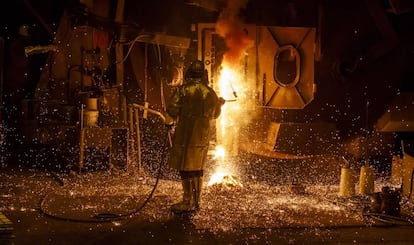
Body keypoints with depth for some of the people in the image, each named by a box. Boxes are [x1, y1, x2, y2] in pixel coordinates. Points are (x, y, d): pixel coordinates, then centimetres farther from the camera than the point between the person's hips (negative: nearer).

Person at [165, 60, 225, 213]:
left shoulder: (183, 89, -9)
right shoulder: (210, 93, 6)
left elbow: (171, 108, -16)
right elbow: (215, 114, 16)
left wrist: (177, 117, 6)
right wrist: (219, 103, 37)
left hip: (187, 134, -5)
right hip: (203, 136, 5)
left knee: (185, 167, 0)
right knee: (198, 168, 15)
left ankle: (188, 202, 1)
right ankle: (196, 201, 24)